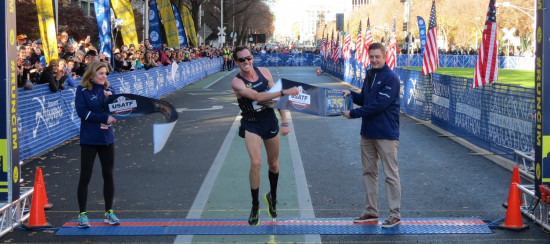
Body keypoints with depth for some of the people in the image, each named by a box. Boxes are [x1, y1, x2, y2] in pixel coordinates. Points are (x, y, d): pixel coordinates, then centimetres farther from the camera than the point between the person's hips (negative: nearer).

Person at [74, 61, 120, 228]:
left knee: (108, 175, 8)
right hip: (89, 140, -5)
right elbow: (82, 112, -15)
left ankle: (109, 212, 18)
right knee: (85, 177, -1)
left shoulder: (108, 90, 9)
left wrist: (110, 99, -14)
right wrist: (105, 118, -16)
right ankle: (82, 214, 7)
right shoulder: (82, 90, -5)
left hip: (107, 139, 5)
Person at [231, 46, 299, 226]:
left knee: (273, 164, 14)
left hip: (270, 122, 4)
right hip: (251, 125, -4)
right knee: (256, 164, -18)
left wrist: (285, 122, -3)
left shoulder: (263, 72, -3)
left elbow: (276, 98, 2)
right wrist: (284, 92, -36)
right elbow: (257, 97, -30)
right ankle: (255, 206, -2)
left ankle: (272, 197, 40)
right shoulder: (237, 82, -16)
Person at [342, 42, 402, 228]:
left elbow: (379, 104, -20)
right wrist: (351, 95, -1)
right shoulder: (369, 75, 13)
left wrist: (353, 113, -18)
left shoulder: (391, 78, -13)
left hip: (386, 133, -8)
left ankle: (395, 214, 2)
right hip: (367, 132, 8)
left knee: (391, 174, -3)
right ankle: (371, 211, 22)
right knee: (368, 172, 13)